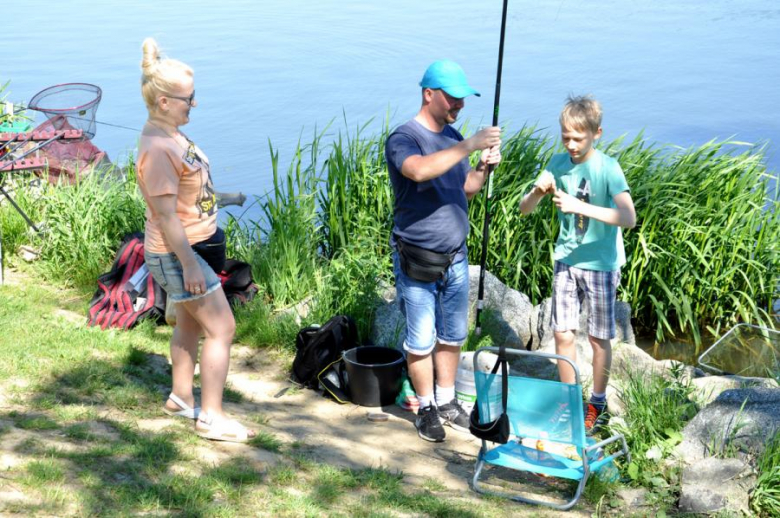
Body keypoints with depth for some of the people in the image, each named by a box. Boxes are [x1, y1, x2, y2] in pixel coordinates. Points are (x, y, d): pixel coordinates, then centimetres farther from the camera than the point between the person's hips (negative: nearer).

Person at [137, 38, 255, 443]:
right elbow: (166, 215, -26)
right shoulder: (157, 149, -25)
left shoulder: (170, 135, 5)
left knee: (191, 323, 21)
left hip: (195, 245, 10)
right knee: (222, 329, -4)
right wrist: (189, 264, -24)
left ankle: (181, 398, 36)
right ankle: (210, 418, 5)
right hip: (179, 253, -10)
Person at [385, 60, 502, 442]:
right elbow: (420, 170, -39)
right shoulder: (403, 139, -16)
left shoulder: (452, 137, 8)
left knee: (453, 336, 15)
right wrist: (468, 147, -38)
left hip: (455, 256, 7)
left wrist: (483, 169, -3)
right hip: (416, 262, -7)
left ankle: (446, 401, 30)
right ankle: (426, 409, 20)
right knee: (421, 340, 3)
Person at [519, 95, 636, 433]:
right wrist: (538, 191, -19)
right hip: (566, 261, 4)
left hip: (601, 264, -4)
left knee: (599, 338, 6)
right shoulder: (559, 163, 0)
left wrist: (581, 206, -35)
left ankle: (597, 404, 22)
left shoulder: (607, 168, -15)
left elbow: (629, 218, -28)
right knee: (562, 333, 6)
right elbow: (524, 209, 3)